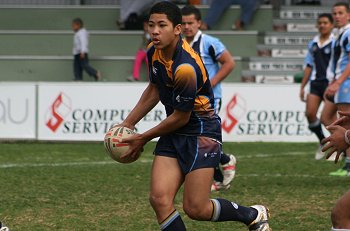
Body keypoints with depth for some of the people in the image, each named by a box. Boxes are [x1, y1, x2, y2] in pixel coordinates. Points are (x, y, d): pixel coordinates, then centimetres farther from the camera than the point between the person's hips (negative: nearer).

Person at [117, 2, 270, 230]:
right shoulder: (154, 52, -1)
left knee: (196, 208, -7)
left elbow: (180, 118, -17)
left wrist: (143, 139, -5)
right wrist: (128, 123, 16)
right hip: (174, 133, 8)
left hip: (202, 131, -8)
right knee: (159, 198, -11)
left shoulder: (186, 67, -27)